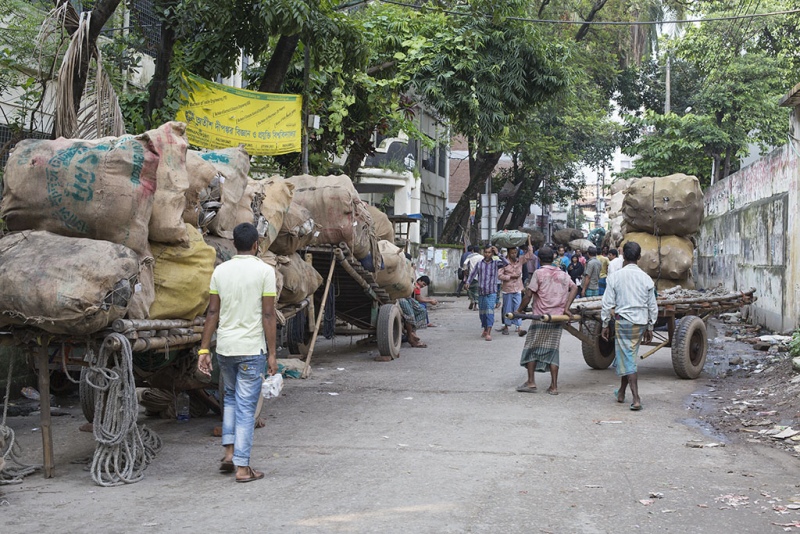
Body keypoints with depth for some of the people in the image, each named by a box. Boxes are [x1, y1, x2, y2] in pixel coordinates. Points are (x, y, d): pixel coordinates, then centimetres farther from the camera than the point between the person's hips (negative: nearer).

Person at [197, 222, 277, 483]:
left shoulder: (220, 270, 4)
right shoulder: (265, 271, -8)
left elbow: (212, 312, 4)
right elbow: (268, 315, -10)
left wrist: (204, 349, 7)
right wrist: (272, 354, -6)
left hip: (224, 347, 4)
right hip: (251, 349, -4)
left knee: (230, 396, 24)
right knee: (246, 406, 2)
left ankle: (229, 452, 17)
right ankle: (242, 467, 3)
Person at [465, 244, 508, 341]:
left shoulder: (496, 263, 4)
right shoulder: (479, 264, 9)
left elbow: (506, 263, -12)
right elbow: (473, 274, 3)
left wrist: (498, 254, -10)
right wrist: (467, 282, -14)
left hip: (491, 292, -3)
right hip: (481, 292, 3)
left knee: (490, 311, -15)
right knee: (482, 312, 11)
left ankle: (488, 333, -19)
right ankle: (485, 330, 30)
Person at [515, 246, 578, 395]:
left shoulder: (539, 273, -5)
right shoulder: (562, 274, 10)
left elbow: (528, 295, -7)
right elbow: (574, 288, 0)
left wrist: (519, 310, 4)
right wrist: (566, 308, -4)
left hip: (541, 317, -4)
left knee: (532, 348, 8)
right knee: (552, 350, 7)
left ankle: (531, 382, 5)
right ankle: (554, 386, 3)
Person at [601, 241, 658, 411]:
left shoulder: (615, 277, -8)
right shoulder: (646, 278, 1)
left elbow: (608, 303, -6)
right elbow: (653, 306, 6)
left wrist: (605, 324, 4)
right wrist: (650, 328, 16)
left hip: (623, 320, -4)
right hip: (641, 321, 4)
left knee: (627, 359, -1)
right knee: (629, 356, 18)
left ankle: (636, 399, -8)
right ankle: (621, 392, 30)